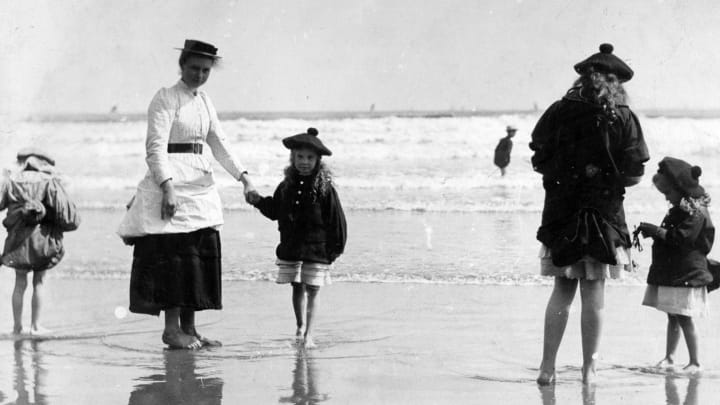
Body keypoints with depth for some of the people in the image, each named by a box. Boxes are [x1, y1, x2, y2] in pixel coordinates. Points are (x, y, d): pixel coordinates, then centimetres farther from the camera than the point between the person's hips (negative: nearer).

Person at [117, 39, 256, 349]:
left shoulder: (204, 102, 16)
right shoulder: (165, 99, -6)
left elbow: (219, 144, 14)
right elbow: (156, 147, -14)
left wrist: (243, 176, 0)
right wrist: (167, 187, -24)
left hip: (200, 184, 8)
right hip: (171, 181, -7)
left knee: (202, 253, 5)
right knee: (174, 254, -9)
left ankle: (189, 327, 10)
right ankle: (171, 328, -5)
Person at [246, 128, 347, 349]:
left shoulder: (325, 189, -7)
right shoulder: (286, 187, 6)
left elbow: (337, 220, -4)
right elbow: (274, 211, 18)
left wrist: (336, 247, -6)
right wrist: (259, 201, 2)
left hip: (316, 249, -4)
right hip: (290, 248, 4)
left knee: (312, 290, -3)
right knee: (297, 288, 13)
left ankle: (308, 334, -2)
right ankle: (300, 326, 30)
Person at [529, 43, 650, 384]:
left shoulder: (559, 112, 0)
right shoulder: (623, 118, -6)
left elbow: (539, 161, 1)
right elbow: (634, 174, -7)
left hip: (561, 212, 2)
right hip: (604, 215, -2)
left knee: (562, 290, 9)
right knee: (594, 292, 5)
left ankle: (548, 366, 4)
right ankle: (589, 368, 9)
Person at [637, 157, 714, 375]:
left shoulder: (695, 212, -15)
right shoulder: (679, 210, 14)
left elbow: (682, 238, -23)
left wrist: (657, 231, -18)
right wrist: (653, 232, 5)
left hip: (686, 275, -9)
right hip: (671, 274, 9)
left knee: (684, 318, -6)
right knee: (673, 317, 11)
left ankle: (695, 362, 0)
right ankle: (669, 357, 16)